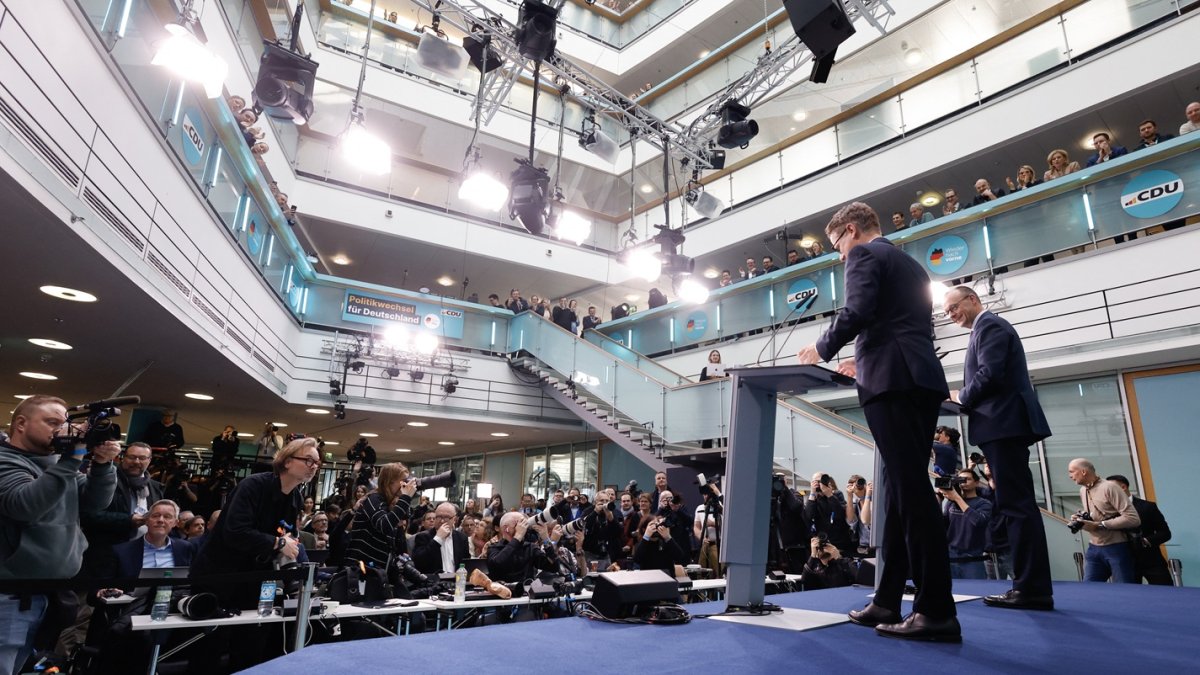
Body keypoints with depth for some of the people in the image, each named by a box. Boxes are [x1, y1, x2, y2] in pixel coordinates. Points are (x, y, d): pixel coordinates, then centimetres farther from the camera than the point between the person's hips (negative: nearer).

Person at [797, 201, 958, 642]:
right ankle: (887, 601, 11)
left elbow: (857, 312, -16)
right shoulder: (910, 264, 27)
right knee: (902, 489, 7)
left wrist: (822, 349, -1)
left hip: (893, 382, -9)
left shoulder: (864, 255, 1)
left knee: (911, 489, -10)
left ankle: (937, 611, -7)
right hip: (921, 379, 9)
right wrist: (866, 361, 30)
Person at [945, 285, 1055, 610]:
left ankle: (1033, 588, -9)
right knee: (1017, 504, 8)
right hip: (1006, 424, 11)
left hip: (1004, 424, -11)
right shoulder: (989, 327, 26)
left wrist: (961, 397, -3)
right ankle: (1030, 585, 11)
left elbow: (990, 374, -18)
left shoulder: (989, 325, -5)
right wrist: (966, 399, 11)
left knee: (1016, 505, -11)